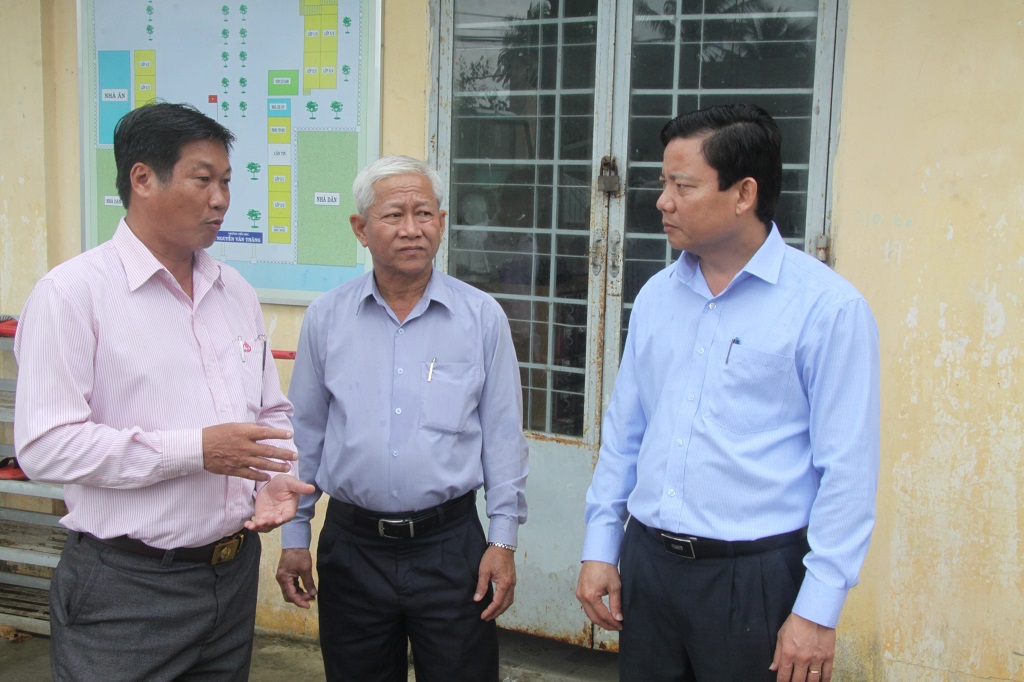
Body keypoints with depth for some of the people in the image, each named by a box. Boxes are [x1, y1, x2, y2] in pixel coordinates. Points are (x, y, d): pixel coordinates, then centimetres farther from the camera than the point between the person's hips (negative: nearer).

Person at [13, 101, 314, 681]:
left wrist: (276, 478, -2)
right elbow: (46, 446, -19)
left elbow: (273, 412, 18)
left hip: (236, 573, 6)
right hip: (127, 589, -6)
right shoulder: (74, 293, -11)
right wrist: (195, 449, -21)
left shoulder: (237, 292, 10)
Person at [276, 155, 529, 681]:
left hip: (450, 544, -1)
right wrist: (293, 535, 7)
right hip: (351, 544, 2)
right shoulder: (326, 318, 2)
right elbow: (304, 435, 7)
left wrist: (504, 539, -3)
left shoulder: (482, 317, -2)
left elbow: (503, 436, 0)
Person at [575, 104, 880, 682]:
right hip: (645, 562, 5)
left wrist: (818, 611, -13)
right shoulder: (656, 296, 7)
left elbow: (848, 470, -12)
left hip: (754, 575, -5)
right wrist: (600, 548, 10)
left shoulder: (828, 305, -10)